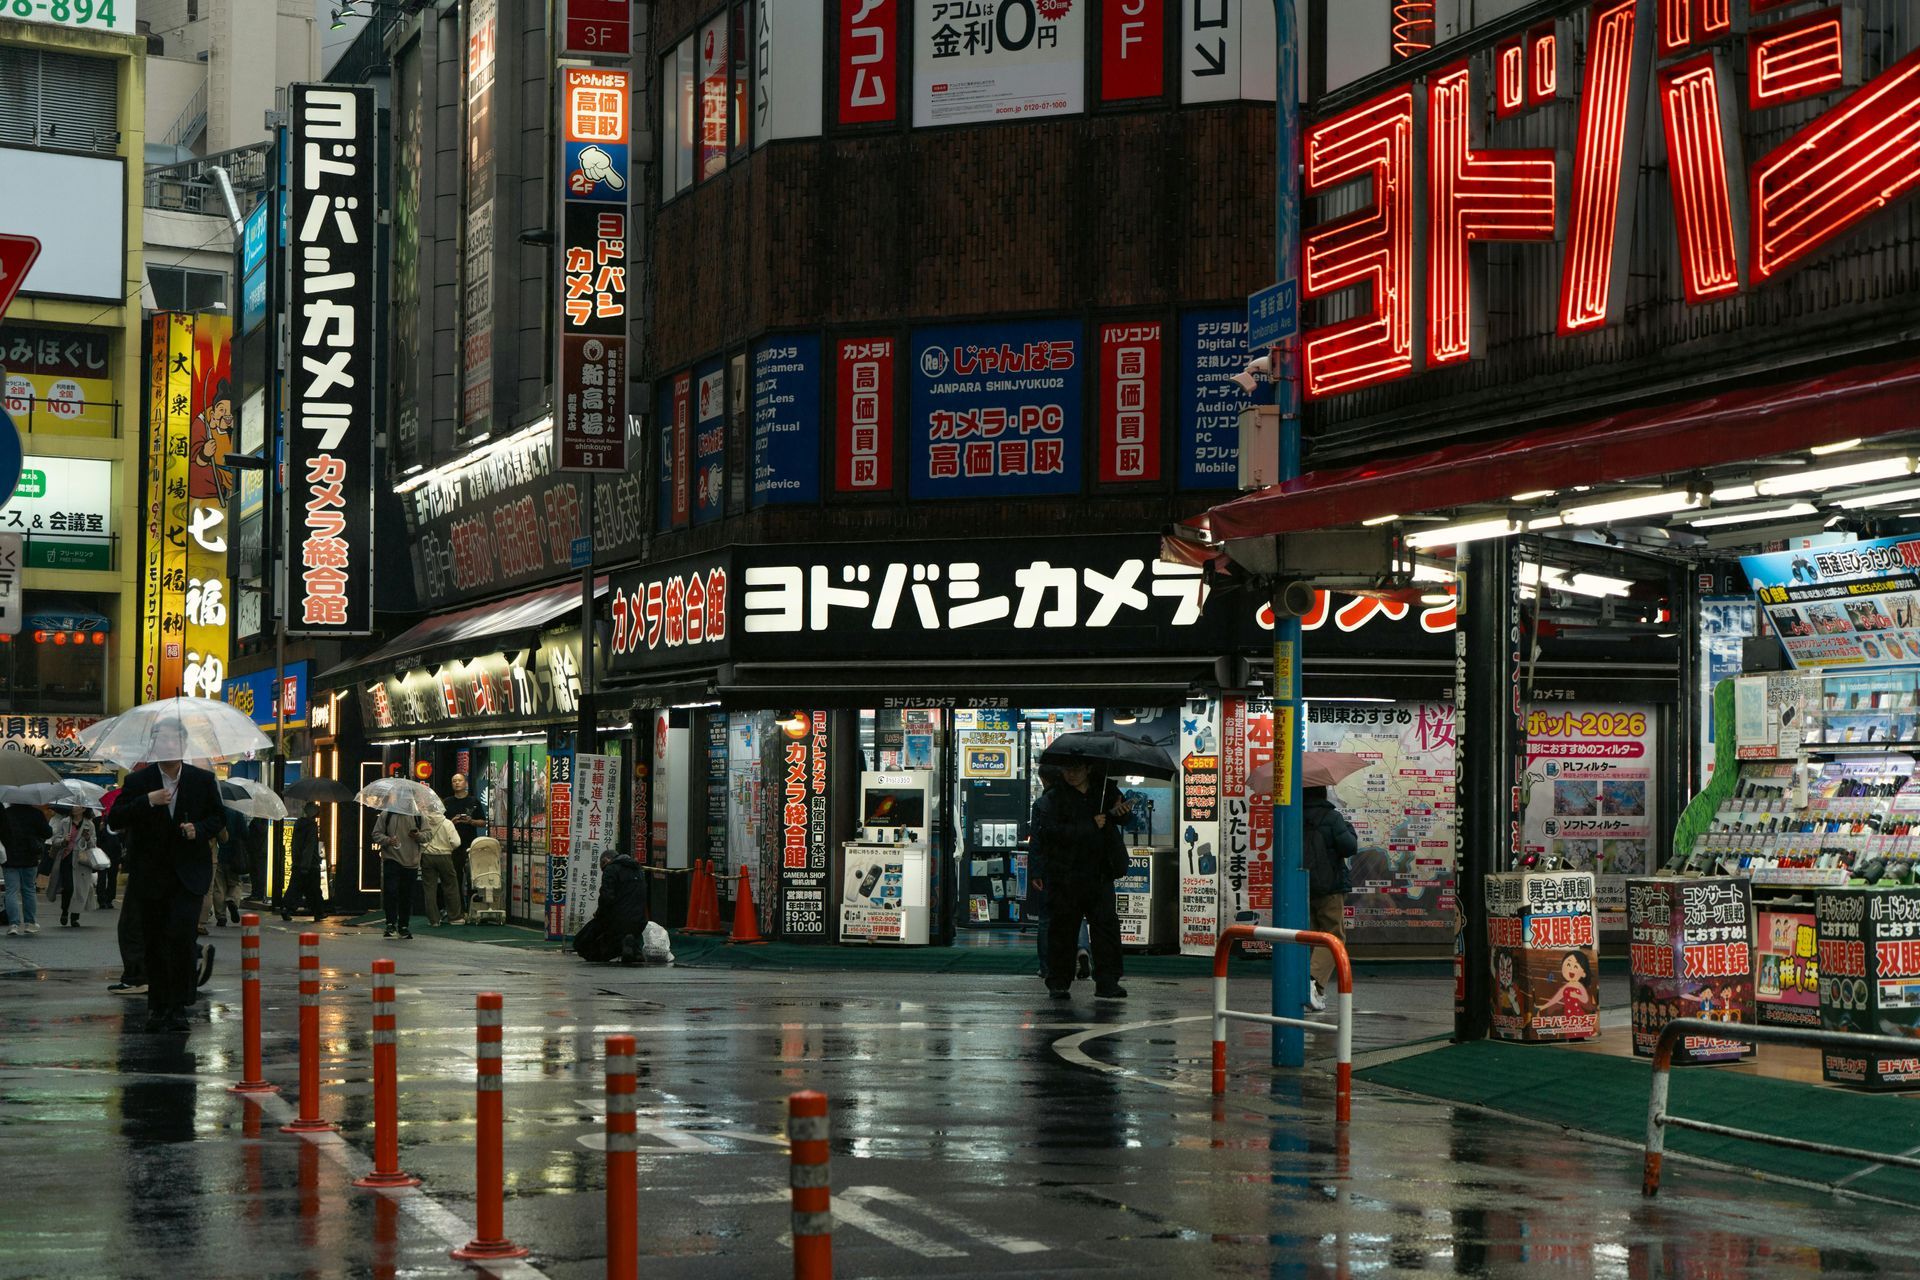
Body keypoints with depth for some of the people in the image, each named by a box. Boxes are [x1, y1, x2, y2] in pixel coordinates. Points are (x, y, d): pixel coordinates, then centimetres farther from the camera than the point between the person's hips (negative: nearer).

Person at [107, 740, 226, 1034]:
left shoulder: (203, 780, 2)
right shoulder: (138, 781, -1)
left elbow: (219, 817, 13)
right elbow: (114, 820, -8)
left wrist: (200, 830, -9)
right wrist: (148, 801, -21)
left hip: (189, 873, -1)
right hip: (152, 874, 1)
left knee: (181, 935, -16)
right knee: (153, 941, 8)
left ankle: (177, 1009, -12)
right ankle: (157, 1007, 22)